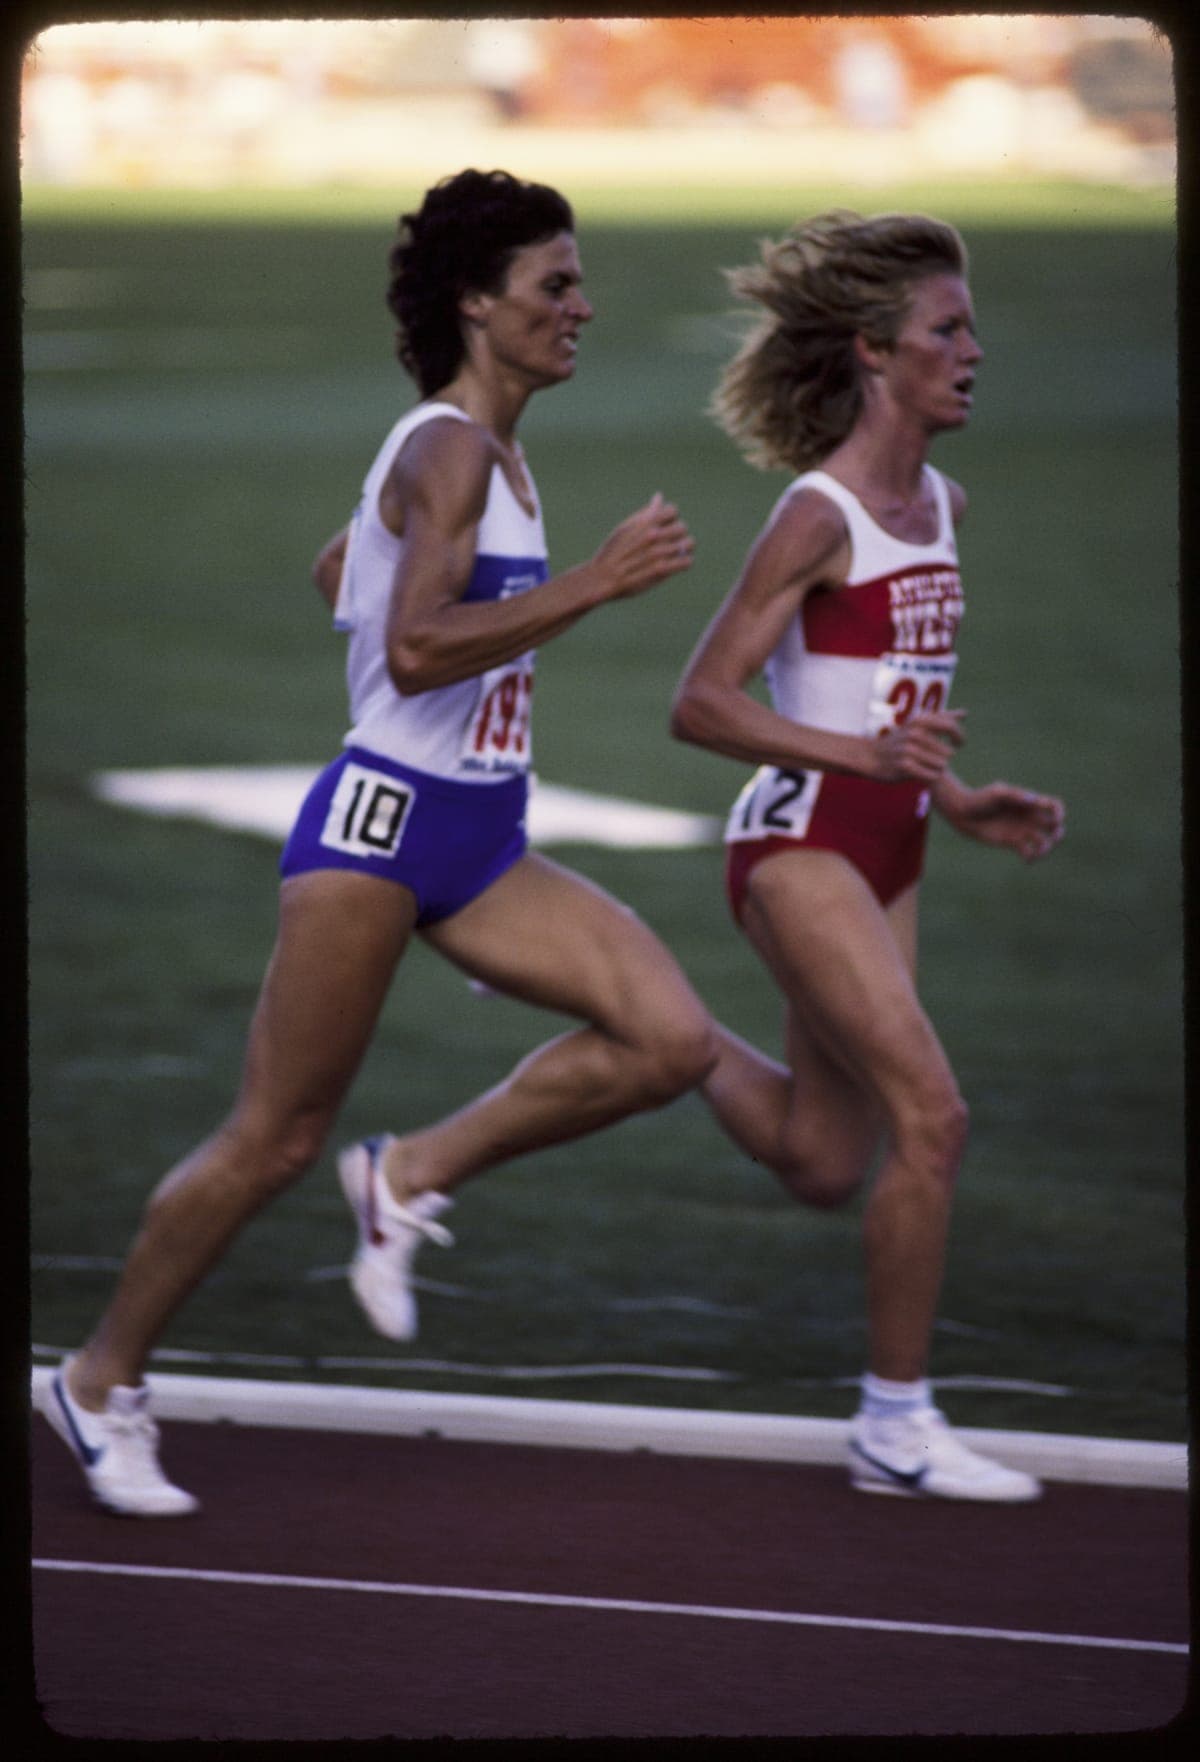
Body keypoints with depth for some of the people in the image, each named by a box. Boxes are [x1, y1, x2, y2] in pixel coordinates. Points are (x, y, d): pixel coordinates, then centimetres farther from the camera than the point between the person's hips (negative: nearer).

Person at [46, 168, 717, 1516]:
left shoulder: (481, 453, 13)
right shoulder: (449, 450, -15)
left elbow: (336, 573, 29)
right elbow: (413, 648, -29)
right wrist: (593, 585, -29)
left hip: (478, 846, 9)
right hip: (379, 825, -9)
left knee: (670, 1039, -10)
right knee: (274, 1140, -1)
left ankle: (413, 1178, 4)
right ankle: (105, 1380, 16)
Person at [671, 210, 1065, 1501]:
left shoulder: (937, 504, 10)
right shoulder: (820, 515, -14)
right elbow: (700, 704, -16)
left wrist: (960, 801, 9)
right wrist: (861, 753, -27)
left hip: (885, 851, 9)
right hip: (801, 843, -9)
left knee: (825, 1165, 12)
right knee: (930, 1115, -16)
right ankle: (896, 1423, -6)